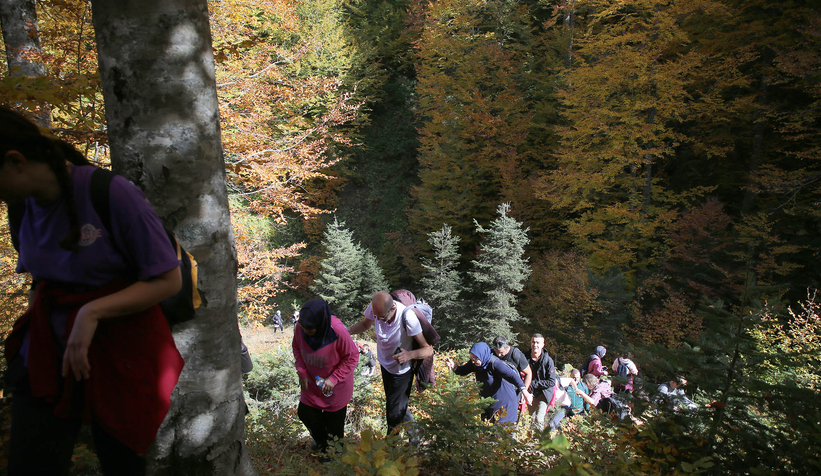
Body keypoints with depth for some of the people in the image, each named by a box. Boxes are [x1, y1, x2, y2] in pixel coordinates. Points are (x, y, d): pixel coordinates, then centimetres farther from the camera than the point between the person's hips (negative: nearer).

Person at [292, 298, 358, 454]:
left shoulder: (338, 332, -36)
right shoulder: (300, 327, -23)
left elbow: (352, 357, -22)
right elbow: (296, 348, -1)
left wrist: (333, 379, -25)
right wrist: (302, 372, -10)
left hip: (335, 386, -4)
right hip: (312, 382, 4)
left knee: (333, 420, 14)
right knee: (304, 412, 18)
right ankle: (321, 441, 52)